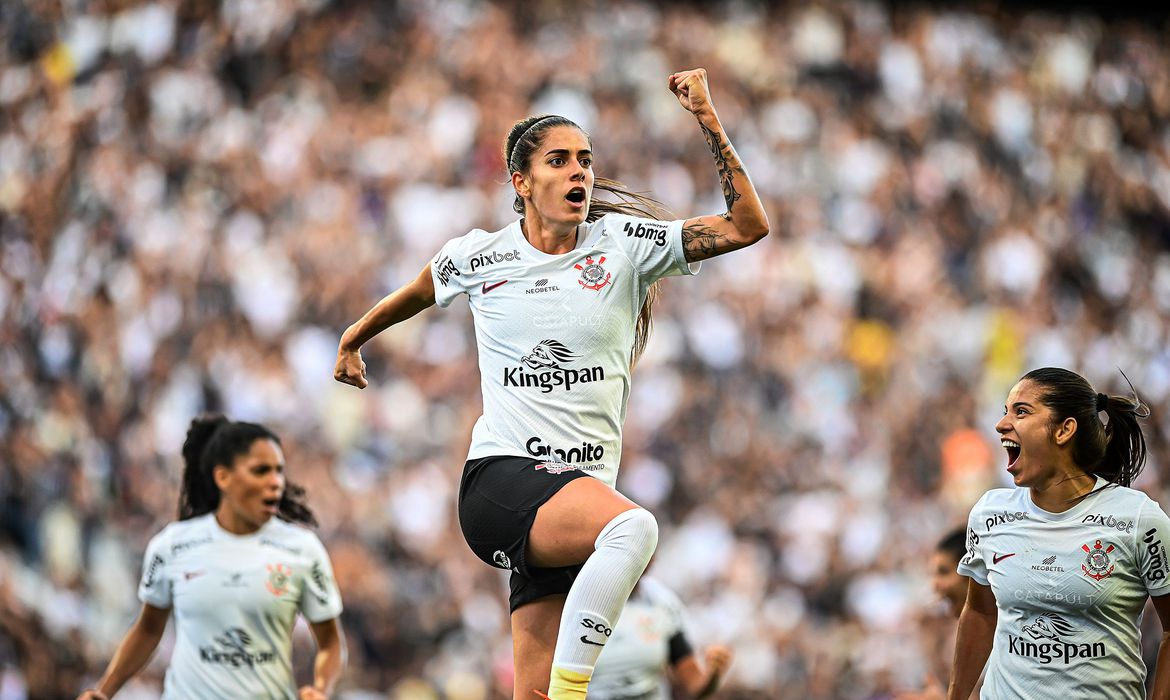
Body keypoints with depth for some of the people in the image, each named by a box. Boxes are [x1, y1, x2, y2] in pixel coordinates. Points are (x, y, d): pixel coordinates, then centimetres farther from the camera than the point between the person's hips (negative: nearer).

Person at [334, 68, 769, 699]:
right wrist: (353, 339, 43)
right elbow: (418, 292, 28)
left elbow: (747, 225, 0)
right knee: (633, 527, -34)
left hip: (584, 488, 3)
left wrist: (706, 118, -6)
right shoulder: (478, 258, 6)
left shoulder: (625, 243, 6)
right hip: (498, 480, -3)